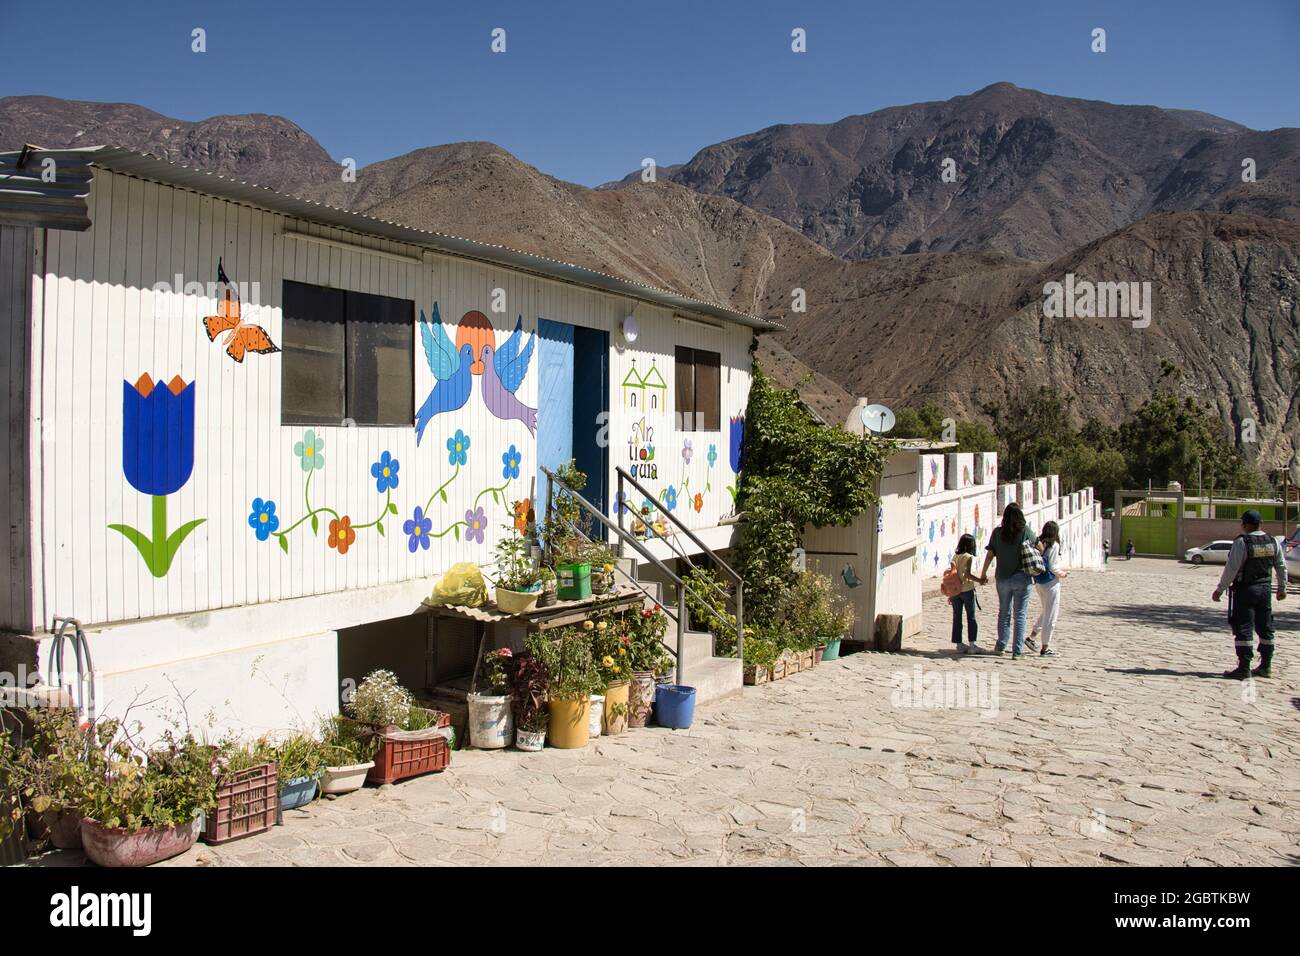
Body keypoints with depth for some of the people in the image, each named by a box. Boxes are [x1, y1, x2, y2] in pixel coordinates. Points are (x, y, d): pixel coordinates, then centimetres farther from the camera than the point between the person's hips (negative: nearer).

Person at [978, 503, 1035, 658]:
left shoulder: (998, 532, -2)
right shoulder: (1026, 531, -5)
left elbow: (990, 554, -1)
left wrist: (983, 574, 9)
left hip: (1003, 579, 2)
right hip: (1022, 577, -2)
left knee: (1004, 613, 17)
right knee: (1020, 615, 3)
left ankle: (1001, 646, 22)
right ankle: (1017, 651, 0)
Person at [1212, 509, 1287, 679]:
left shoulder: (1241, 542, -15)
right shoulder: (1273, 541, 5)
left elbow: (1231, 569, -16)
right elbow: (1281, 566, 13)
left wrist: (1220, 589, -9)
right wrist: (1282, 587, 25)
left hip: (1245, 590, -6)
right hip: (1265, 589, 6)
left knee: (1243, 629, -3)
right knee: (1265, 628, 14)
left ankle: (1244, 668, -4)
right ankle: (1266, 666, 20)